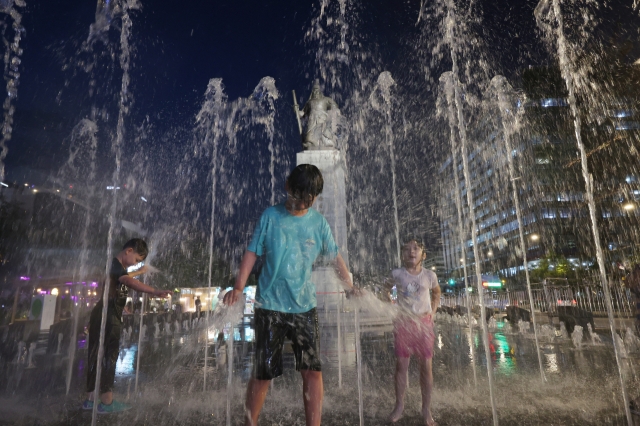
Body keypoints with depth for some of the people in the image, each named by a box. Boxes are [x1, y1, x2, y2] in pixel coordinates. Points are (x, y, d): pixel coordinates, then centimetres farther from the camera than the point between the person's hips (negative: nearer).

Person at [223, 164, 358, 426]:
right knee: (262, 374, 7)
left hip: (304, 306, 2)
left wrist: (351, 289, 4)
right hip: (270, 306, -1)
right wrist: (238, 288, -12)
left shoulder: (319, 222, 3)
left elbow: (334, 257, 9)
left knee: (313, 371, -2)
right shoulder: (270, 216, -2)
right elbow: (252, 252, -2)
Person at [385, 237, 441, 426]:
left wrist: (432, 312, 4)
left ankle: (426, 409, 17)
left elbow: (437, 294, 17)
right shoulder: (397, 274, -4)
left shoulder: (430, 275, -1)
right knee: (401, 364, 3)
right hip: (403, 322, 0)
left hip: (424, 322, 1)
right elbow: (386, 291, 12)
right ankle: (399, 406, 16)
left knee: (426, 365, 4)